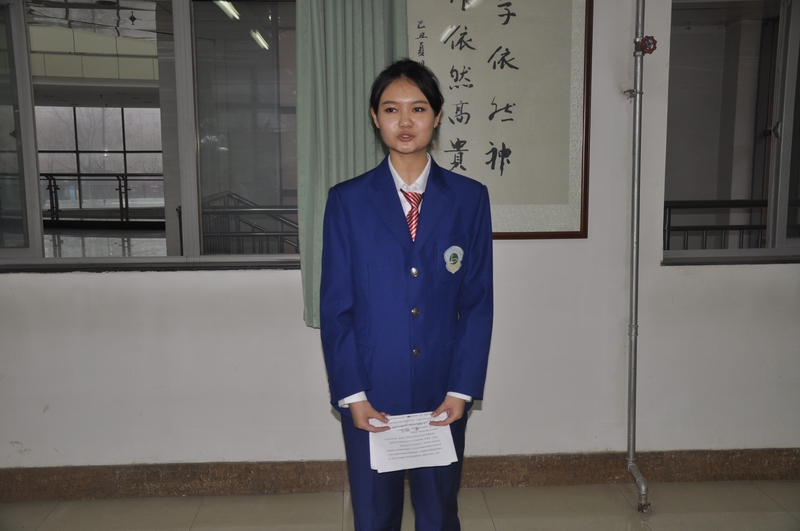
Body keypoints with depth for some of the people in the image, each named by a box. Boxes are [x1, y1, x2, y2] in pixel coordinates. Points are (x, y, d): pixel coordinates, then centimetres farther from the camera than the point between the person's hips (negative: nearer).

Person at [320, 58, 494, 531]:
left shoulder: (469, 199, -2)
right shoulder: (347, 201, -4)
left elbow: (478, 302, -1)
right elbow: (335, 308, -3)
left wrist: (462, 388, -7)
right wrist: (352, 394, -9)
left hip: (443, 394, 1)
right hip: (369, 395, 0)